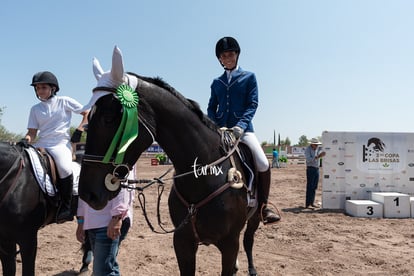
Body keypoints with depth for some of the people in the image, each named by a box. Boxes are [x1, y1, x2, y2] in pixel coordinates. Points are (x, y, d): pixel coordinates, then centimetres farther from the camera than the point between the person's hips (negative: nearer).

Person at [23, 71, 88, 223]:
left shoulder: (65, 101, 5)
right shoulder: (35, 109, 14)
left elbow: (87, 113, 6)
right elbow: (32, 132, 9)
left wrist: (79, 130, -5)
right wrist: (25, 140, -12)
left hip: (61, 143, -5)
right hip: (41, 144, 5)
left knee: (65, 168, -33)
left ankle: (65, 206, -20)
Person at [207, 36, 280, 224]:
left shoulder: (249, 77, 8)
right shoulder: (216, 83, 16)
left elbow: (252, 104, -2)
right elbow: (211, 108, 13)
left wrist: (241, 125, -19)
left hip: (242, 129, -3)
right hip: (219, 129, 3)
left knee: (263, 164, -20)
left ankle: (263, 205, -1)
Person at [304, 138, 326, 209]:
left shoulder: (318, 148, 9)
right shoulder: (307, 149, -10)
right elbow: (308, 159, -20)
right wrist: (318, 156, -28)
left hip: (317, 169, 6)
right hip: (310, 169, -6)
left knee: (314, 187, 8)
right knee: (309, 187, -6)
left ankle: (312, 203, 15)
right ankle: (307, 204, -3)